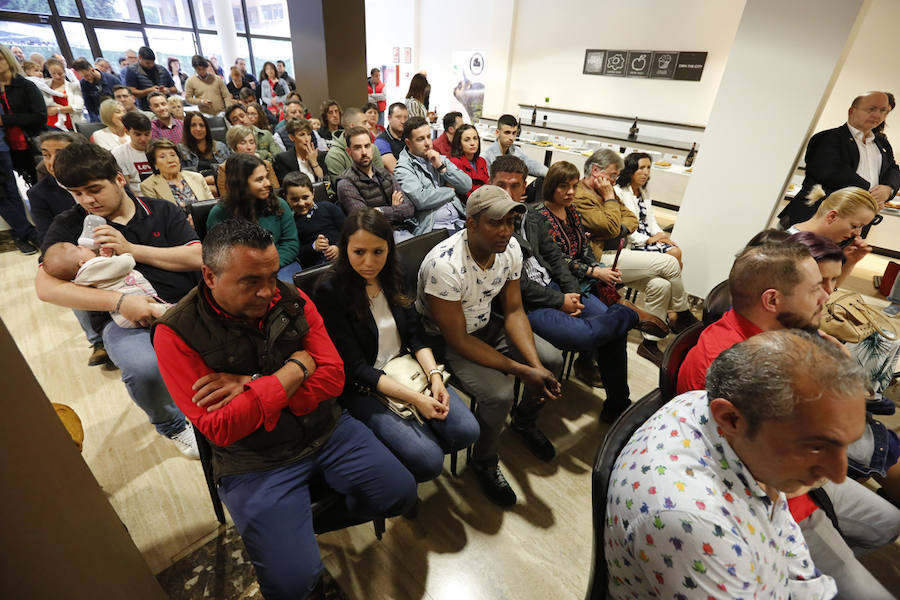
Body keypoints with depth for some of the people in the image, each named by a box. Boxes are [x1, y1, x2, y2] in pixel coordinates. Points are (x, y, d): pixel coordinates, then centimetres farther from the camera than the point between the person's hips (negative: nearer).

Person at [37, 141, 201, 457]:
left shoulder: (162, 211, 13)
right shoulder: (68, 226, 10)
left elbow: (197, 257, 0)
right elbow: (46, 286, -3)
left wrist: (132, 249, -8)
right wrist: (119, 301, -17)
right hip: (126, 321, -1)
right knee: (144, 367, -34)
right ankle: (172, 425, 3)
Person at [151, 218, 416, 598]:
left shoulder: (292, 301, -5)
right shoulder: (176, 334, -14)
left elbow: (332, 378, -8)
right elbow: (219, 429, -20)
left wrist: (253, 386, -19)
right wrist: (295, 369, -19)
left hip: (325, 429, 4)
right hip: (256, 460, -3)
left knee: (401, 493, -3)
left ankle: (312, 521, 20)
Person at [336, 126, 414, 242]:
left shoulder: (384, 173, 14)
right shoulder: (346, 184, -5)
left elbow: (409, 209, 5)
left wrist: (381, 211, -8)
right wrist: (395, 209, -2)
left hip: (403, 232, 6)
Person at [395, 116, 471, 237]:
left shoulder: (441, 159, 21)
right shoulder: (403, 168, 1)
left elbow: (467, 186, 12)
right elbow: (420, 200, -15)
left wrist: (442, 167, 1)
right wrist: (450, 190, 0)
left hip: (461, 221, 6)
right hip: (433, 227, -5)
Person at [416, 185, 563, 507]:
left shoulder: (510, 248, -11)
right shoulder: (445, 265, -33)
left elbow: (514, 311, -5)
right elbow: (458, 340, -27)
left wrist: (536, 365, -19)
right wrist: (522, 371, -26)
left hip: (486, 324, 7)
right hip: (444, 341, -7)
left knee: (552, 360, -2)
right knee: (498, 393, -26)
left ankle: (524, 420, 29)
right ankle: (483, 462, 8)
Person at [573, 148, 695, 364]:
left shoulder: (605, 191, 17)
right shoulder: (581, 196, -14)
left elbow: (631, 217, 18)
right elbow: (611, 228, -20)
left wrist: (622, 228, -5)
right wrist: (609, 198, -9)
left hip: (615, 253, 9)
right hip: (602, 258, -9)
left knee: (660, 285, -10)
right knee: (669, 263, -12)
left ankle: (649, 342, 3)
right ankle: (683, 316, 14)